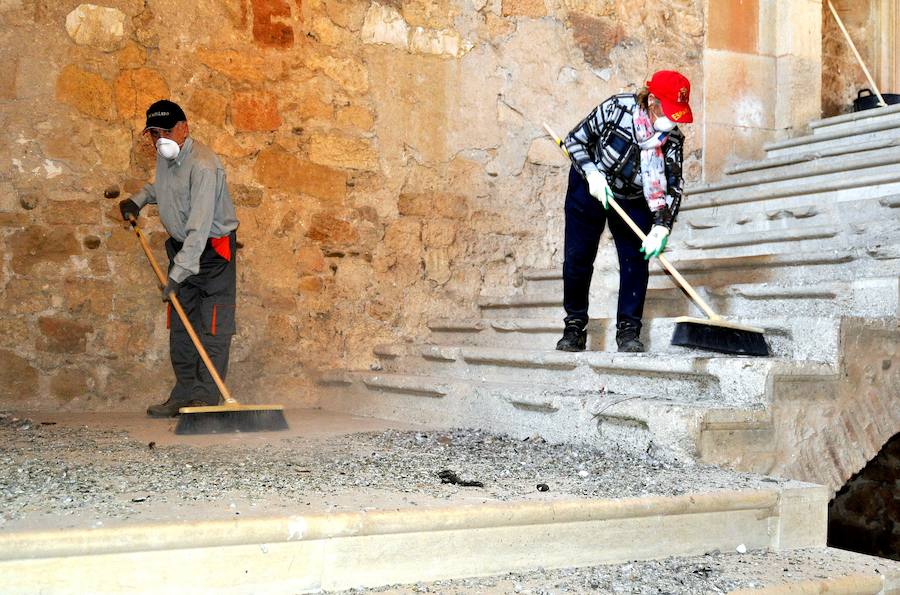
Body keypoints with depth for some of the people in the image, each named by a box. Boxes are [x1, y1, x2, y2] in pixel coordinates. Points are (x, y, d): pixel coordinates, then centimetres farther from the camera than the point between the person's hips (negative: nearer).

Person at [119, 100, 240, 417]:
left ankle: (205, 398, -7)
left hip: (214, 249, -9)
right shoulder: (165, 155, 3)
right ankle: (184, 394, 13)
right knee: (180, 324, 8)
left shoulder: (203, 165, -26)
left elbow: (200, 227, -31)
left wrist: (178, 273, -33)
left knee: (213, 327, -9)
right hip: (181, 247, 9)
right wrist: (138, 199, 13)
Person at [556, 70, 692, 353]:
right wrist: (592, 174, -28)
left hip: (634, 201, 2)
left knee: (635, 260, -9)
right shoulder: (617, 108, -25)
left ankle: (628, 330, -1)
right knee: (577, 258, -2)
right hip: (589, 190, -2)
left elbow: (672, 188, -18)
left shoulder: (673, 139, -17)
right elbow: (575, 140, -15)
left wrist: (661, 226, -32)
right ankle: (574, 327, 9)